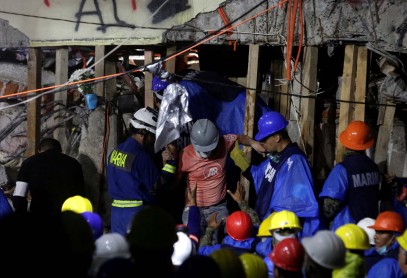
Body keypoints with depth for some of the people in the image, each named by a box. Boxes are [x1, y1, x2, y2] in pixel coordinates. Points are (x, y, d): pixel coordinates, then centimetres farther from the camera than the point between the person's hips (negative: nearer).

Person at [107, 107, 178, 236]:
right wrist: (170, 162, -10)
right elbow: (157, 186, -14)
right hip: (137, 212, -8)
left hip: (116, 210, 8)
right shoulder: (140, 157, -17)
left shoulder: (116, 151, 9)